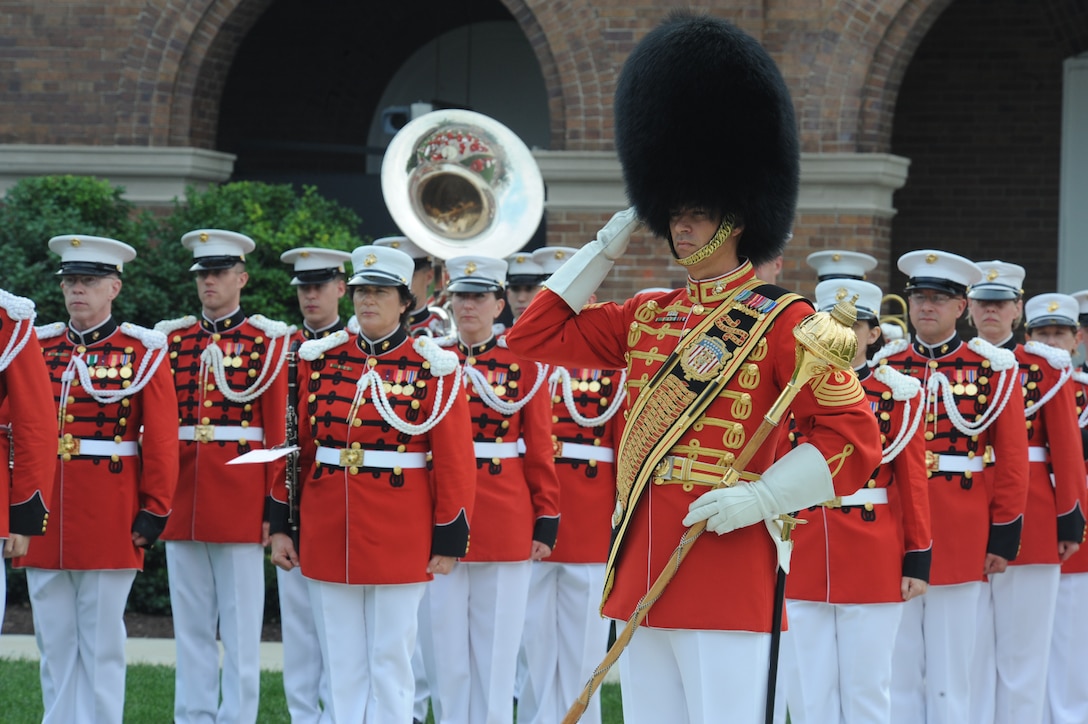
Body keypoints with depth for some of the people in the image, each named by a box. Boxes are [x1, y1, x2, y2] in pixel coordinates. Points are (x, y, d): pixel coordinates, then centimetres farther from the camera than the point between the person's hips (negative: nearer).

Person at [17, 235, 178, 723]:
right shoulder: (40, 347, 9)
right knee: (53, 642, 8)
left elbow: (161, 441, -3)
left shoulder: (143, 352, 0)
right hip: (44, 520, 4)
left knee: (102, 643, 2)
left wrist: (153, 513, -7)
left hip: (109, 519, -3)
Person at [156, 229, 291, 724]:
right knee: (190, 625, 8)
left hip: (241, 500, -3)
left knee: (241, 626, 1)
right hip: (181, 499, 4)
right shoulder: (171, 339, 10)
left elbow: (281, 430, -2)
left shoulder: (269, 340, 0)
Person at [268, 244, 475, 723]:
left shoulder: (432, 367, -4)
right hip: (327, 534, 3)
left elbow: (455, 459, -4)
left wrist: (450, 540, -6)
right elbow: (294, 446, 8)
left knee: (391, 660, 3)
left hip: (398, 536, -3)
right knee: (340, 663, 8)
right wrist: (280, 525, 6)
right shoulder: (320, 359, 6)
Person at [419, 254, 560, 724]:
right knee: (444, 646, 5)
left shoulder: (524, 363, 1)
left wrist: (546, 522, -2)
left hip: (506, 521, -1)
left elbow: (540, 449, 1)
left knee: (497, 645, 3)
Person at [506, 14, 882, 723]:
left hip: (730, 573, -7)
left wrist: (758, 497, -18)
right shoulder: (646, 317, 15)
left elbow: (855, 438, -9)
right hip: (641, 568, 7)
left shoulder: (783, 322, -4)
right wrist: (606, 248, 15)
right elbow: (536, 335, 21)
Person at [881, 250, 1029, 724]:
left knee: (951, 672, 3)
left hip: (961, 535, -2)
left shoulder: (992, 368, 1)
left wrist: (1005, 534, -3)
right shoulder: (884, 365, 6)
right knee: (897, 667, 5)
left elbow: (1013, 458, 1)